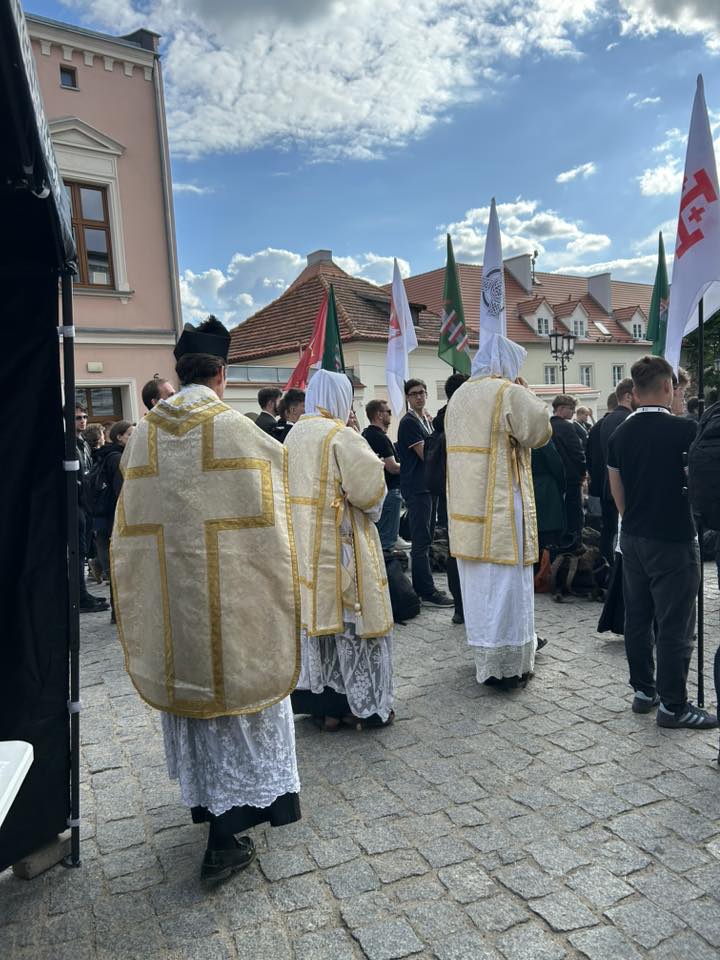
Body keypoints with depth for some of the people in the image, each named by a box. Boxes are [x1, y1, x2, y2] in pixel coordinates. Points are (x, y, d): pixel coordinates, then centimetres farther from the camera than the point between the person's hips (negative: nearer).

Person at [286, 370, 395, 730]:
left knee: (315, 615, 14)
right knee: (351, 619, 4)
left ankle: (319, 701, 23)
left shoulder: (294, 435, 8)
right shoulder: (342, 436, -15)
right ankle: (363, 704, 15)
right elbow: (369, 490, -16)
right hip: (339, 542, -7)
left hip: (303, 545, 8)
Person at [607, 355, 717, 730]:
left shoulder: (619, 435, 3)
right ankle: (672, 705, 12)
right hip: (673, 540, -6)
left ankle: (643, 690, 26)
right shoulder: (685, 430, -15)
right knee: (674, 625, 3)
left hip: (632, 538, 6)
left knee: (637, 618, 14)